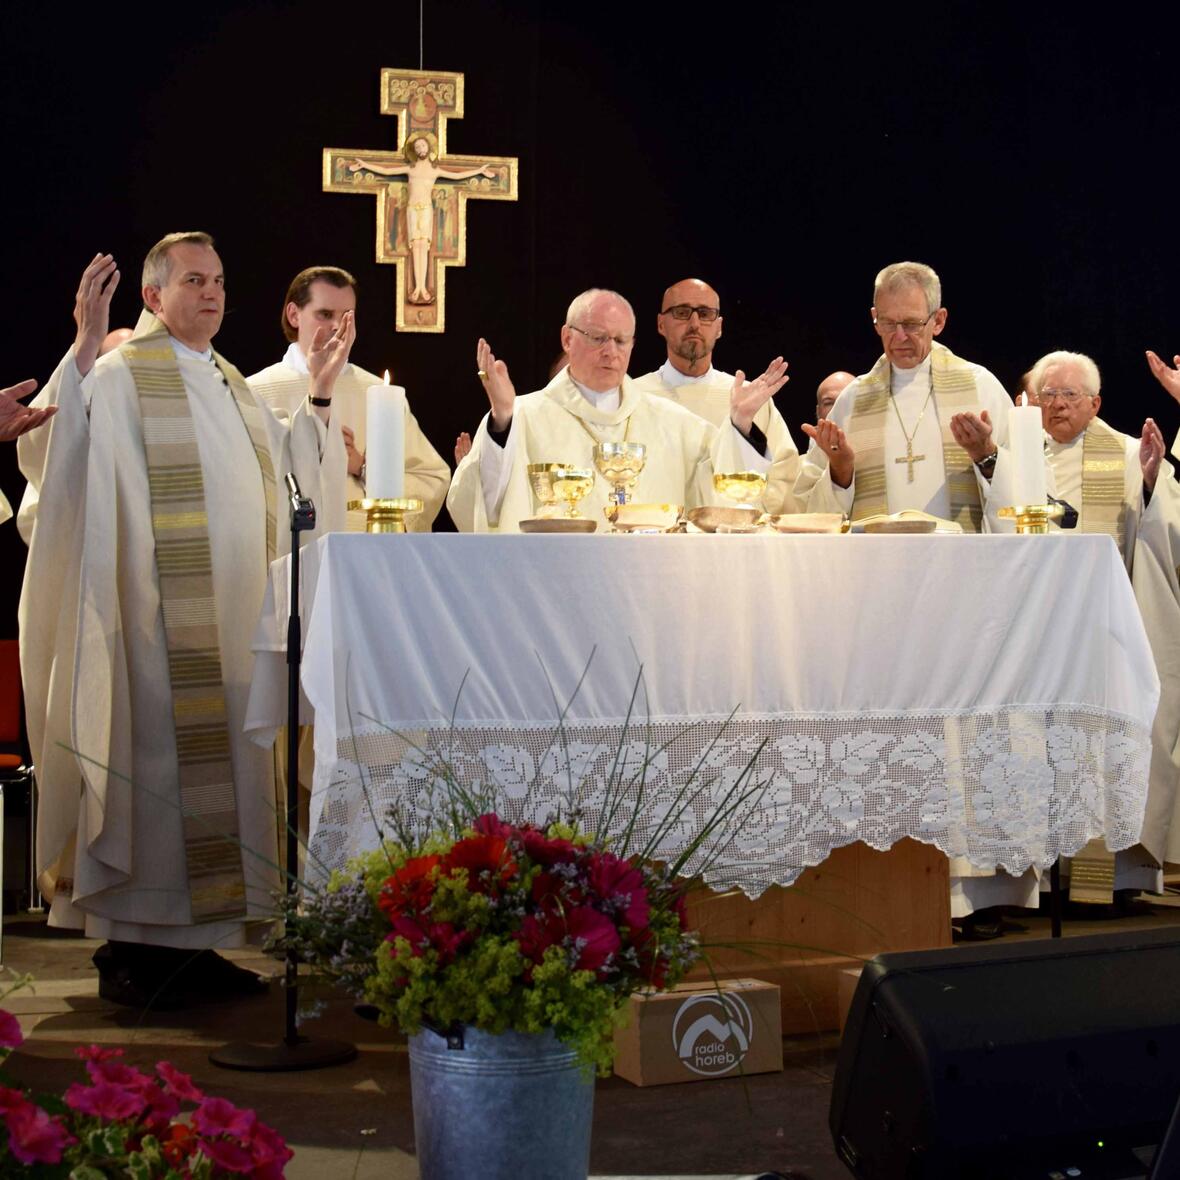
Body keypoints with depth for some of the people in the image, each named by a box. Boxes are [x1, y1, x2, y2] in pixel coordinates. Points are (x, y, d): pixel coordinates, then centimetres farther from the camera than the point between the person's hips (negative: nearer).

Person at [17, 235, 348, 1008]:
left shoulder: (233, 387, 18)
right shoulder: (120, 377, -5)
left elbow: (287, 475, 24)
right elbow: (48, 452, -19)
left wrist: (320, 395, 16)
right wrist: (85, 344, -25)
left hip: (236, 621, 8)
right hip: (163, 618, -8)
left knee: (222, 760, 9)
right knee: (156, 755, -7)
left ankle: (191, 943, 17)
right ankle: (134, 949, 2)